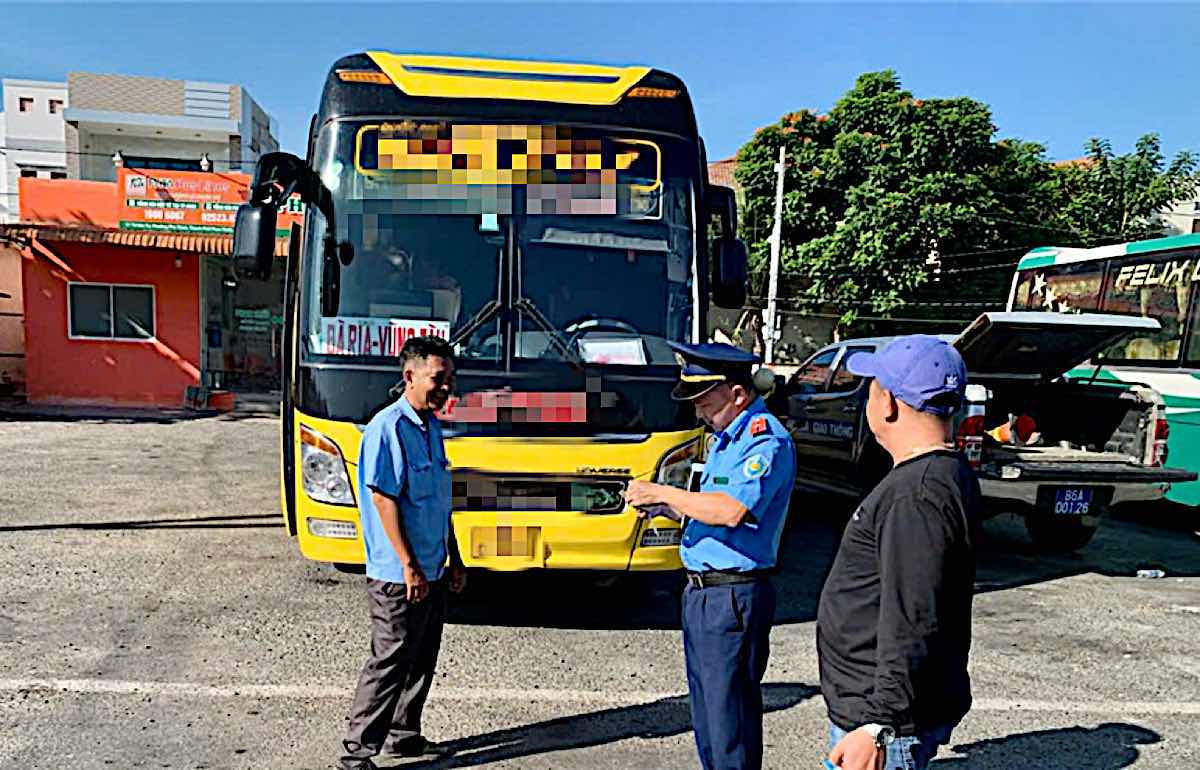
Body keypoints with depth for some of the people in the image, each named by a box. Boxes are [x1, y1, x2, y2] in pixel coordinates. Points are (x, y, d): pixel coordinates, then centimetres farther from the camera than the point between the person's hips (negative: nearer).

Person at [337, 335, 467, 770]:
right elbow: (383, 499, -20)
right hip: (399, 576, -9)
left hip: (432, 573, 9)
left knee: (422, 661, 17)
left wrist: (453, 559, 17)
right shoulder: (387, 428, -17)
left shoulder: (432, 427, 11)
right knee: (390, 664, -1)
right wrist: (409, 566, -20)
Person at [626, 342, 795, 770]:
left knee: (729, 710, 0)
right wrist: (667, 507, 3)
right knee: (704, 707, 18)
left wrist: (663, 492, -22)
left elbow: (732, 510, -31)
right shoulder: (725, 437, 14)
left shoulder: (767, 441, -17)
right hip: (701, 590, 10)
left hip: (734, 595, -10)